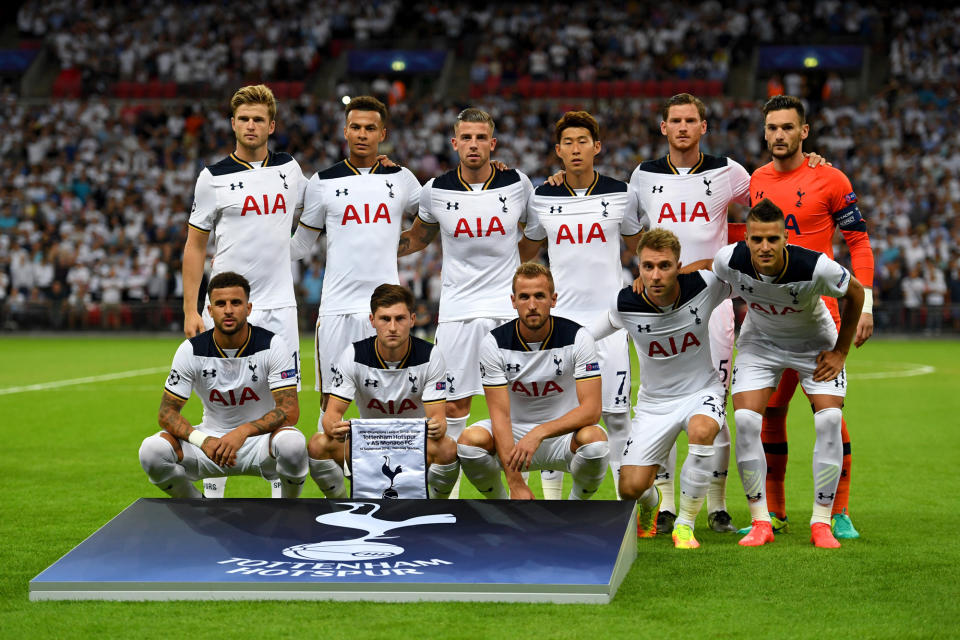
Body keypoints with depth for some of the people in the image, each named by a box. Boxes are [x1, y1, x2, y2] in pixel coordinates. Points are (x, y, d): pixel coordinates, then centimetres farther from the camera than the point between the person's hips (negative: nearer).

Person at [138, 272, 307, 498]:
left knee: (292, 443, -37)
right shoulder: (191, 350, -8)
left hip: (261, 439, -2)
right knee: (152, 450, -24)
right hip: (212, 438, 2)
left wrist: (242, 432, -36)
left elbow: (290, 411, -19)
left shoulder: (272, 346, -13)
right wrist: (202, 440, -28)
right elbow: (167, 412, -8)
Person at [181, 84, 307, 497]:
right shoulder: (214, 177, -1)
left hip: (280, 305, 3)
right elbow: (195, 245, 3)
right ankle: (212, 495, 9)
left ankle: (282, 493, 11)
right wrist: (190, 310, -4)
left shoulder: (289, 168, 9)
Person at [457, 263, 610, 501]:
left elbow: (591, 409, -20)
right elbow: (500, 413, -16)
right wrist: (516, 483, -26)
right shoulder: (494, 343, -12)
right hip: (515, 432, 1)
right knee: (470, 439, -29)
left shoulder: (577, 337, -14)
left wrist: (540, 433, -36)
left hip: (563, 433, -1)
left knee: (594, 439, -34)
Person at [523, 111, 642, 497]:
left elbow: (637, 247, 16)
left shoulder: (619, 194, 2)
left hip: (608, 315, -1)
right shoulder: (542, 198, 4)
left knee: (616, 412, -1)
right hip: (559, 316, 1)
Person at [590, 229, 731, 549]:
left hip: (703, 391, -1)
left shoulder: (705, 286, -19)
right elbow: (586, 337, 3)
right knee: (631, 489, -10)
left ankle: (685, 523, -15)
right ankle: (650, 502, 34)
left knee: (701, 431, -37)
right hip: (655, 401, 1)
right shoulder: (626, 304, -17)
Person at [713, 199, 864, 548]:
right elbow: (705, 271, -2)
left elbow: (855, 292, -14)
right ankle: (760, 522, -5)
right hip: (760, 342, 1)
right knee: (745, 420, -16)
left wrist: (840, 351, -9)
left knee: (829, 420, -17)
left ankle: (821, 522, -5)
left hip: (814, 343, -1)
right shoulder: (729, 261, -29)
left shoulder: (816, 267, -35)